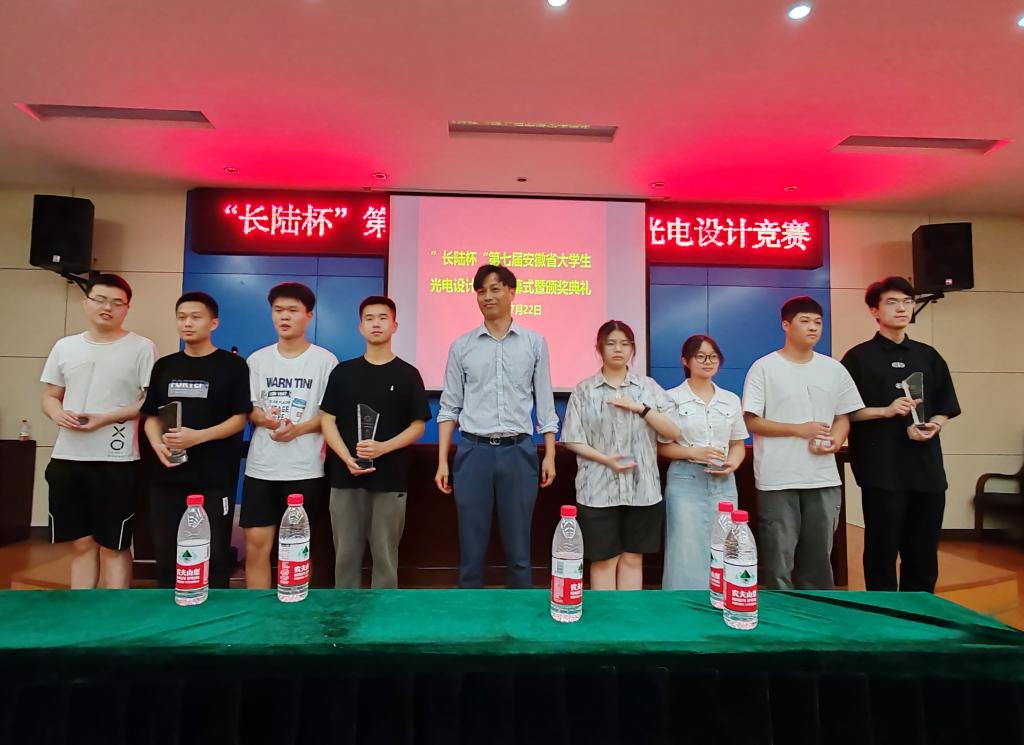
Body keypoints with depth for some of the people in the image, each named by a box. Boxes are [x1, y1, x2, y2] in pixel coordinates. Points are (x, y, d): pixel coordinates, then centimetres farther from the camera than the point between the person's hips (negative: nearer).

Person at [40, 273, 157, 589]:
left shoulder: (142, 348, -2)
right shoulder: (64, 347, 11)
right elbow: (50, 396, 16)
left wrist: (106, 418, -16)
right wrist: (57, 413, -6)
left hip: (116, 461, -4)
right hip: (67, 457, 4)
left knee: (114, 546, 4)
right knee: (81, 543, 13)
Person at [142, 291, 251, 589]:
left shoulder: (232, 365, -2)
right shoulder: (164, 366, 12)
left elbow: (240, 418, -6)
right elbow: (151, 416, 14)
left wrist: (198, 436, -19)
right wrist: (158, 444, -7)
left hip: (214, 477, -4)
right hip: (168, 474, 5)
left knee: (213, 553, 2)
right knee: (166, 552, 11)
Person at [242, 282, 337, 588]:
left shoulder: (325, 360, -1)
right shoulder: (258, 359, 9)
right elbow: (247, 408, 10)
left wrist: (297, 429, -17)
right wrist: (264, 418, -12)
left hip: (305, 468, -2)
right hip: (261, 466, 3)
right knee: (256, 545, 3)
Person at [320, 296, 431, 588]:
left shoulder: (407, 374, 3)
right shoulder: (343, 372, 8)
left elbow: (418, 426, 1)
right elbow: (327, 420, 4)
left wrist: (383, 448, -16)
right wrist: (347, 459, -12)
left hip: (390, 478, -1)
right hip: (346, 476, 1)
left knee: (385, 554, 5)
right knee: (346, 552, 8)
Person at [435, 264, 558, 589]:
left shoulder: (535, 342, 4)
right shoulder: (461, 346, 4)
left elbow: (545, 403, 7)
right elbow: (449, 407, 6)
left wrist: (550, 455, 2)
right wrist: (442, 461, 1)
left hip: (519, 451, 0)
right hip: (474, 451, 0)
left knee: (518, 547, 9)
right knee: (471, 547, 8)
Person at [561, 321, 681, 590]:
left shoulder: (648, 387, 6)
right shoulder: (584, 390, 2)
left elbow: (674, 432, 0)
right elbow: (573, 439, 0)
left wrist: (641, 408, -11)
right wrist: (605, 459, -13)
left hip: (641, 488, 2)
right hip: (599, 489, -1)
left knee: (633, 558, 10)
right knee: (604, 560, 5)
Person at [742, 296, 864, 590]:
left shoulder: (834, 369, 10)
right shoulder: (764, 368, -4)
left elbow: (843, 417, 14)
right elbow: (751, 421, -6)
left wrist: (835, 441, -7)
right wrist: (799, 429, -14)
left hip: (824, 479, 4)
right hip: (778, 480, -4)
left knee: (819, 559, 14)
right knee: (779, 560, 2)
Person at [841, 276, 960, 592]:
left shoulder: (928, 356, 13)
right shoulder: (858, 358, -1)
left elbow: (944, 408, 14)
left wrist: (933, 426, -6)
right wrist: (885, 411, -17)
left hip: (927, 467, 5)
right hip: (881, 469, -5)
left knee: (924, 554, 11)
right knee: (882, 551, 2)